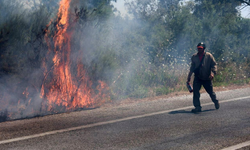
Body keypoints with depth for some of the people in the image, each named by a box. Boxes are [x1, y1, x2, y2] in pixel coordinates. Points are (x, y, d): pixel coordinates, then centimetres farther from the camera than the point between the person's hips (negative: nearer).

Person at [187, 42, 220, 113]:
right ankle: (197, 107, -7)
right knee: (195, 91, -12)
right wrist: (189, 77, 8)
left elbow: (214, 65, -6)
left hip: (207, 78, -2)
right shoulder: (194, 56, 4)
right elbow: (192, 67, 12)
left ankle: (216, 102, 37)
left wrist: (212, 73, -22)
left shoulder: (209, 56, -6)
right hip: (197, 78, 2)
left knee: (210, 91, 9)